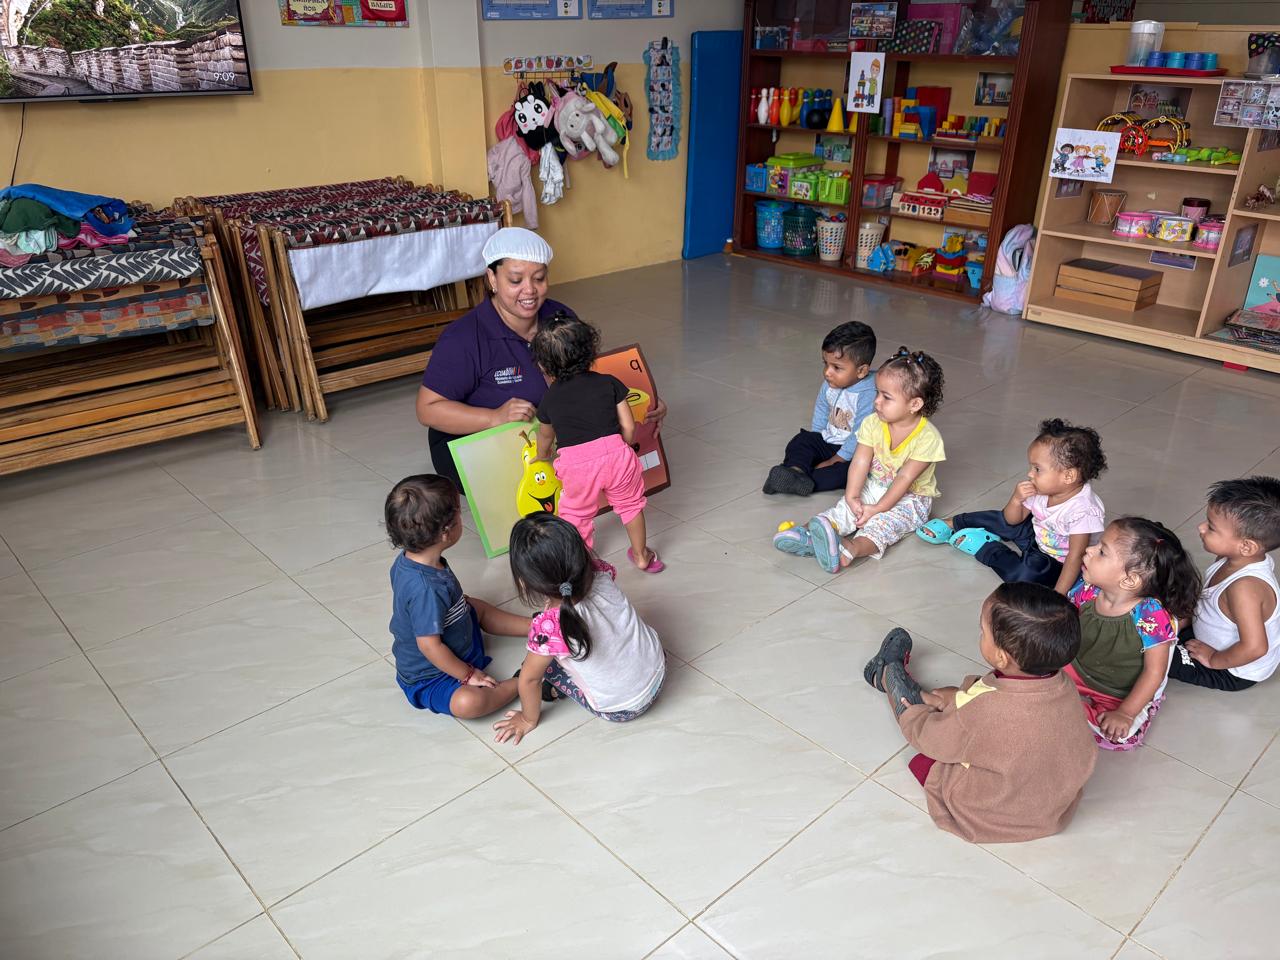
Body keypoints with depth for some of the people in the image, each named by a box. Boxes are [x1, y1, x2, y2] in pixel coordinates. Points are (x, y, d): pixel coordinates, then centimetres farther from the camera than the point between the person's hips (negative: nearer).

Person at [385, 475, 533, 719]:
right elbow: (429, 646, -32)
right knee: (468, 702, -35)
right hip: (428, 676, -10)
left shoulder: (409, 559, -9)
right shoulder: (426, 589, -39)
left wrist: (463, 602, 21)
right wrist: (468, 675, -20)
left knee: (478, 607, 25)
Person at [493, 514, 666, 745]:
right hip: (658, 669, 5)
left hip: (621, 710, -5)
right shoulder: (598, 573, -21)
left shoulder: (548, 626, -33)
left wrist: (529, 719, 4)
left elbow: (529, 680, -13)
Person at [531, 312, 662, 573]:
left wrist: (541, 457, 47)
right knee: (630, 503, 23)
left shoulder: (550, 398, 8)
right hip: (615, 453, 1)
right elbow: (628, 427, 1)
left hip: (575, 462, -1)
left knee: (577, 515, 20)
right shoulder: (609, 383, 4)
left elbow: (545, 436, 26)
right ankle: (641, 556, 37)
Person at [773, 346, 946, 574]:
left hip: (910, 498, -5)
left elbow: (905, 478, -23)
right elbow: (861, 461, -12)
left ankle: (852, 549, -58)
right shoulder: (873, 423, -7)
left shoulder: (927, 437, -22)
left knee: (884, 521, -32)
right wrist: (852, 497, -24)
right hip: (874, 487, 5)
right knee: (846, 506, -20)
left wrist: (877, 509, -26)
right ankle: (808, 532, -41)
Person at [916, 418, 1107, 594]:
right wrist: (1016, 499, -24)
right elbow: (1013, 520, -1)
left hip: (1058, 562, -7)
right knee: (1002, 521, 6)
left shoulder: (1084, 511, -34)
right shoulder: (1040, 491, -13)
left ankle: (986, 547, -5)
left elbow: (1076, 557, -31)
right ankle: (952, 524, 25)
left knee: (1024, 573, -29)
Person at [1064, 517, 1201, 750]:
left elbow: (1154, 672, -22)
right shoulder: (1086, 590, -17)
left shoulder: (1151, 616, -30)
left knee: (1119, 736, -23)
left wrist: (1125, 714, -21)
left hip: (1121, 696, -3)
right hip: (1077, 669, 4)